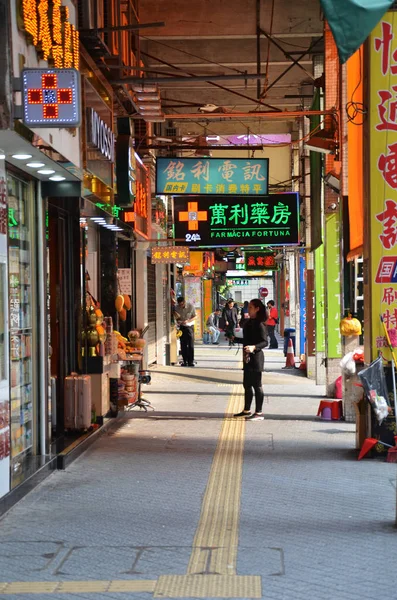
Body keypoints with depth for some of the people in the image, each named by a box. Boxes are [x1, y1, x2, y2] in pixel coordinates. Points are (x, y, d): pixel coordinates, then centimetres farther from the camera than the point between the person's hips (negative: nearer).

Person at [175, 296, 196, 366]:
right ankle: (184, 361, 9)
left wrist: (188, 321, -22)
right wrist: (178, 320, -15)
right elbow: (177, 317, 8)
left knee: (191, 345, -4)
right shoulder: (177, 307, -5)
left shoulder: (191, 306, -13)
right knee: (183, 345, 2)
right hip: (182, 327, 2)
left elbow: (194, 317, -5)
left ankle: (191, 361, 0)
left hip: (190, 326, -2)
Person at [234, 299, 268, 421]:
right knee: (247, 384, 15)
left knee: (256, 385, -4)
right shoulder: (248, 322, 13)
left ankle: (259, 413, 0)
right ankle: (247, 410, 25)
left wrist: (254, 347, -34)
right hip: (247, 357, 9)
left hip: (256, 357, -9)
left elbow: (264, 342, -19)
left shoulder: (259, 324, -13)